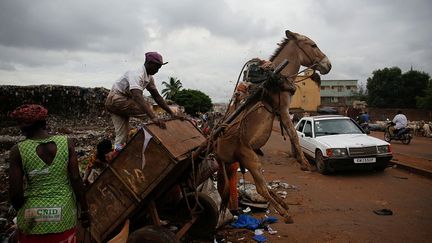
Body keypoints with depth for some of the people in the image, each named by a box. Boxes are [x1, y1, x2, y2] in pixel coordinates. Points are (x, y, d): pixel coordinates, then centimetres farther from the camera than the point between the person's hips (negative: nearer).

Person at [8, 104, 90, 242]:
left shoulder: (18, 151, -13)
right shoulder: (66, 143, -10)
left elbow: (15, 193, -10)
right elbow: (76, 180, -9)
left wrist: (21, 210, 12)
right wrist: (84, 210, 2)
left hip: (33, 220, -1)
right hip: (64, 216, 1)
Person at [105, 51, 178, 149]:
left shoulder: (149, 78, 2)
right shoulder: (137, 74, -28)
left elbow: (157, 96, 6)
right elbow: (138, 97, -43)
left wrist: (171, 113, -2)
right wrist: (153, 117, -53)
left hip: (124, 100, 9)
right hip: (115, 99, -9)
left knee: (122, 132, 3)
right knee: (147, 108, -21)